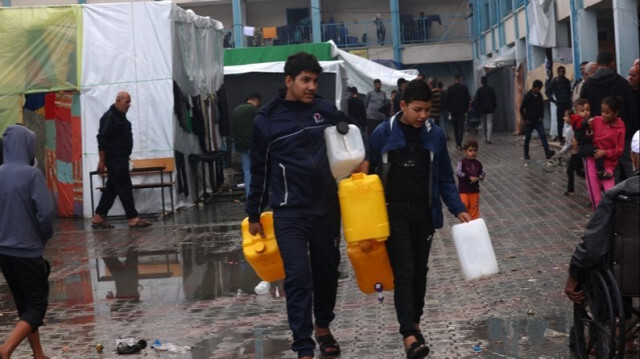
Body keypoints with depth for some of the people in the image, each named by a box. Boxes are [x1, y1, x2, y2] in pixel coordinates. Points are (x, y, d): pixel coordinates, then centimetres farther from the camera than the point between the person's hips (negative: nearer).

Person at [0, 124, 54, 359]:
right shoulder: (31, 174, -15)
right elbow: (46, 211, -20)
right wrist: (45, 236, -2)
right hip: (27, 250, -6)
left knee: (24, 305, 17)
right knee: (37, 305, 1)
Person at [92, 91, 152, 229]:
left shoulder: (120, 116, 17)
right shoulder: (109, 117, -14)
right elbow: (102, 140, -17)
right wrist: (102, 161, -18)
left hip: (121, 159, 10)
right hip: (115, 159, -10)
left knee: (112, 189, 11)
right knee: (125, 188, -9)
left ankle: (98, 218, 16)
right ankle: (133, 219, -8)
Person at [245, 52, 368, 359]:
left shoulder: (325, 109, 1)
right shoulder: (267, 120, -5)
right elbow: (259, 171, 2)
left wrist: (363, 158, 2)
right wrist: (254, 215, 7)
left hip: (327, 208, 4)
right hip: (289, 213, -3)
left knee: (327, 271, 15)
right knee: (298, 277, -10)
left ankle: (323, 326, 38)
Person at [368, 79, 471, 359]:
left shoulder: (435, 134, 1)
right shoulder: (383, 134, -7)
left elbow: (445, 178, 8)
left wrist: (458, 210, -1)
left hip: (424, 212, 3)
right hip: (394, 212, -3)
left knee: (420, 271, 12)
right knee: (404, 272, -12)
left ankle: (414, 321, 30)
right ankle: (409, 335, -18)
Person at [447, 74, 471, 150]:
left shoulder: (450, 88, -2)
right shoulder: (464, 87, -4)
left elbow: (448, 100, -1)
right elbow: (468, 98, -3)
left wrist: (449, 109, 9)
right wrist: (467, 108, 9)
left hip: (453, 110, 1)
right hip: (462, 109, -1)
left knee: (455, 126, 13)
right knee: (461, 126, -3)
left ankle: (457, 143, 15)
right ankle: (459, 143, -16)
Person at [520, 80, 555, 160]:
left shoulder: (539, 96, 3)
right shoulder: (527, 96, -11)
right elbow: (521, 108, -8)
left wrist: (541, 116, 4)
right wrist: (526, 119, -10)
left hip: (538, 120, 4)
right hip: (529, 121, -3)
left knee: (543, 135, -9)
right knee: (527, 138, 6)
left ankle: (547, 153, -16)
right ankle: (526, 154, 18)